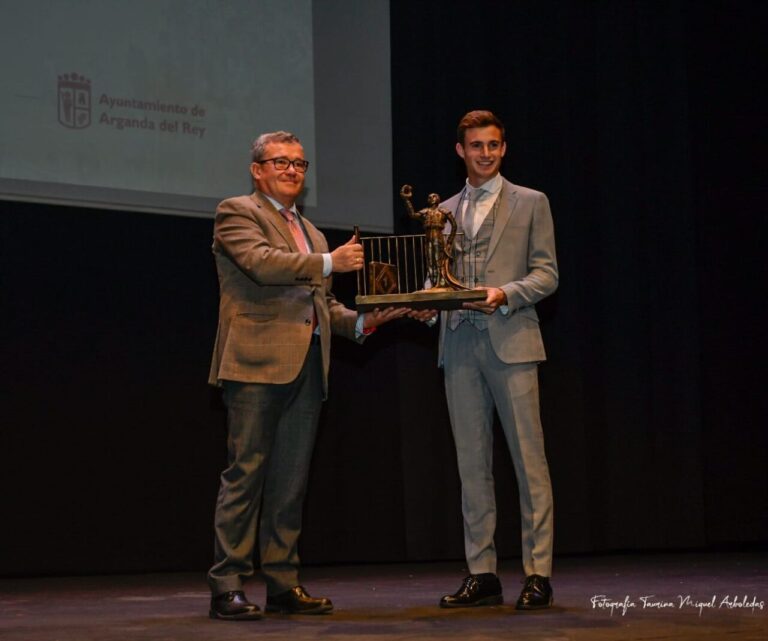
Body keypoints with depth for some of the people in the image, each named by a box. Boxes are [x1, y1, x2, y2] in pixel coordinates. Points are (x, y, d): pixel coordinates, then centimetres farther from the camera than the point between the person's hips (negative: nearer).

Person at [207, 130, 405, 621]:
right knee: (246, 473, -8)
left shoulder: (309, 232, 26)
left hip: (306, 366, 7)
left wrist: (360, 322, 7)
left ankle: (284, 584, 12)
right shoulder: (237, 213, 3)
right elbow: (262, 264, -15)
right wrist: (329, 262, -20)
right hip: (258, 362, -7)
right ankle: (228, 586, -5)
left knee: (291, 481, 7)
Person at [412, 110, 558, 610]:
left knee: (529, 460, -6)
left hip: (511, 342, -4)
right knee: (472, 464, 4)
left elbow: (546, 273, 2)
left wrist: (505, 294, -15)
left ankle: (539, 574, -4)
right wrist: (425, 303, -3)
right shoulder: (445, 211, 20)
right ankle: (482, 574, 9)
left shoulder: (531, 203, 8)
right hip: (460, 345, 4)